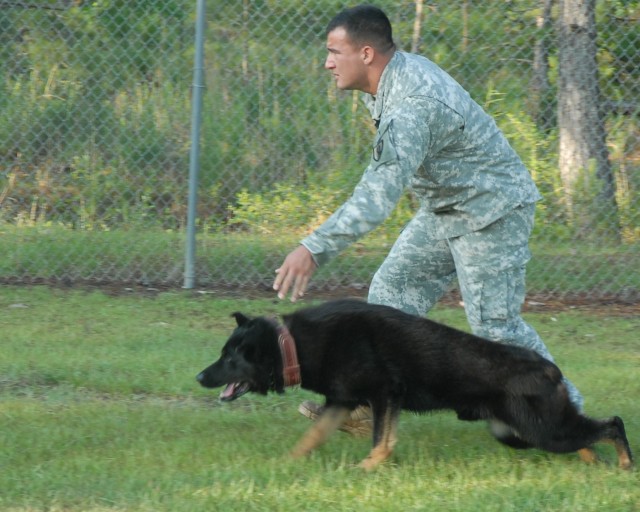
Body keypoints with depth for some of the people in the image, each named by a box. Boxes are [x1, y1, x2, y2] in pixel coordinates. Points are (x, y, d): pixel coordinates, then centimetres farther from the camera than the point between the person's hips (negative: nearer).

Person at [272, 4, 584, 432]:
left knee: (494, 323, -4)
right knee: (392, 290, 2)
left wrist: (316, 249, -50)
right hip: (444, 208, 10)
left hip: (492, 208, -10)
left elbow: (381, 191, -43)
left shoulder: (414, 106, -33)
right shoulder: (399, 72, -2)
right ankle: (368, 405, 3)